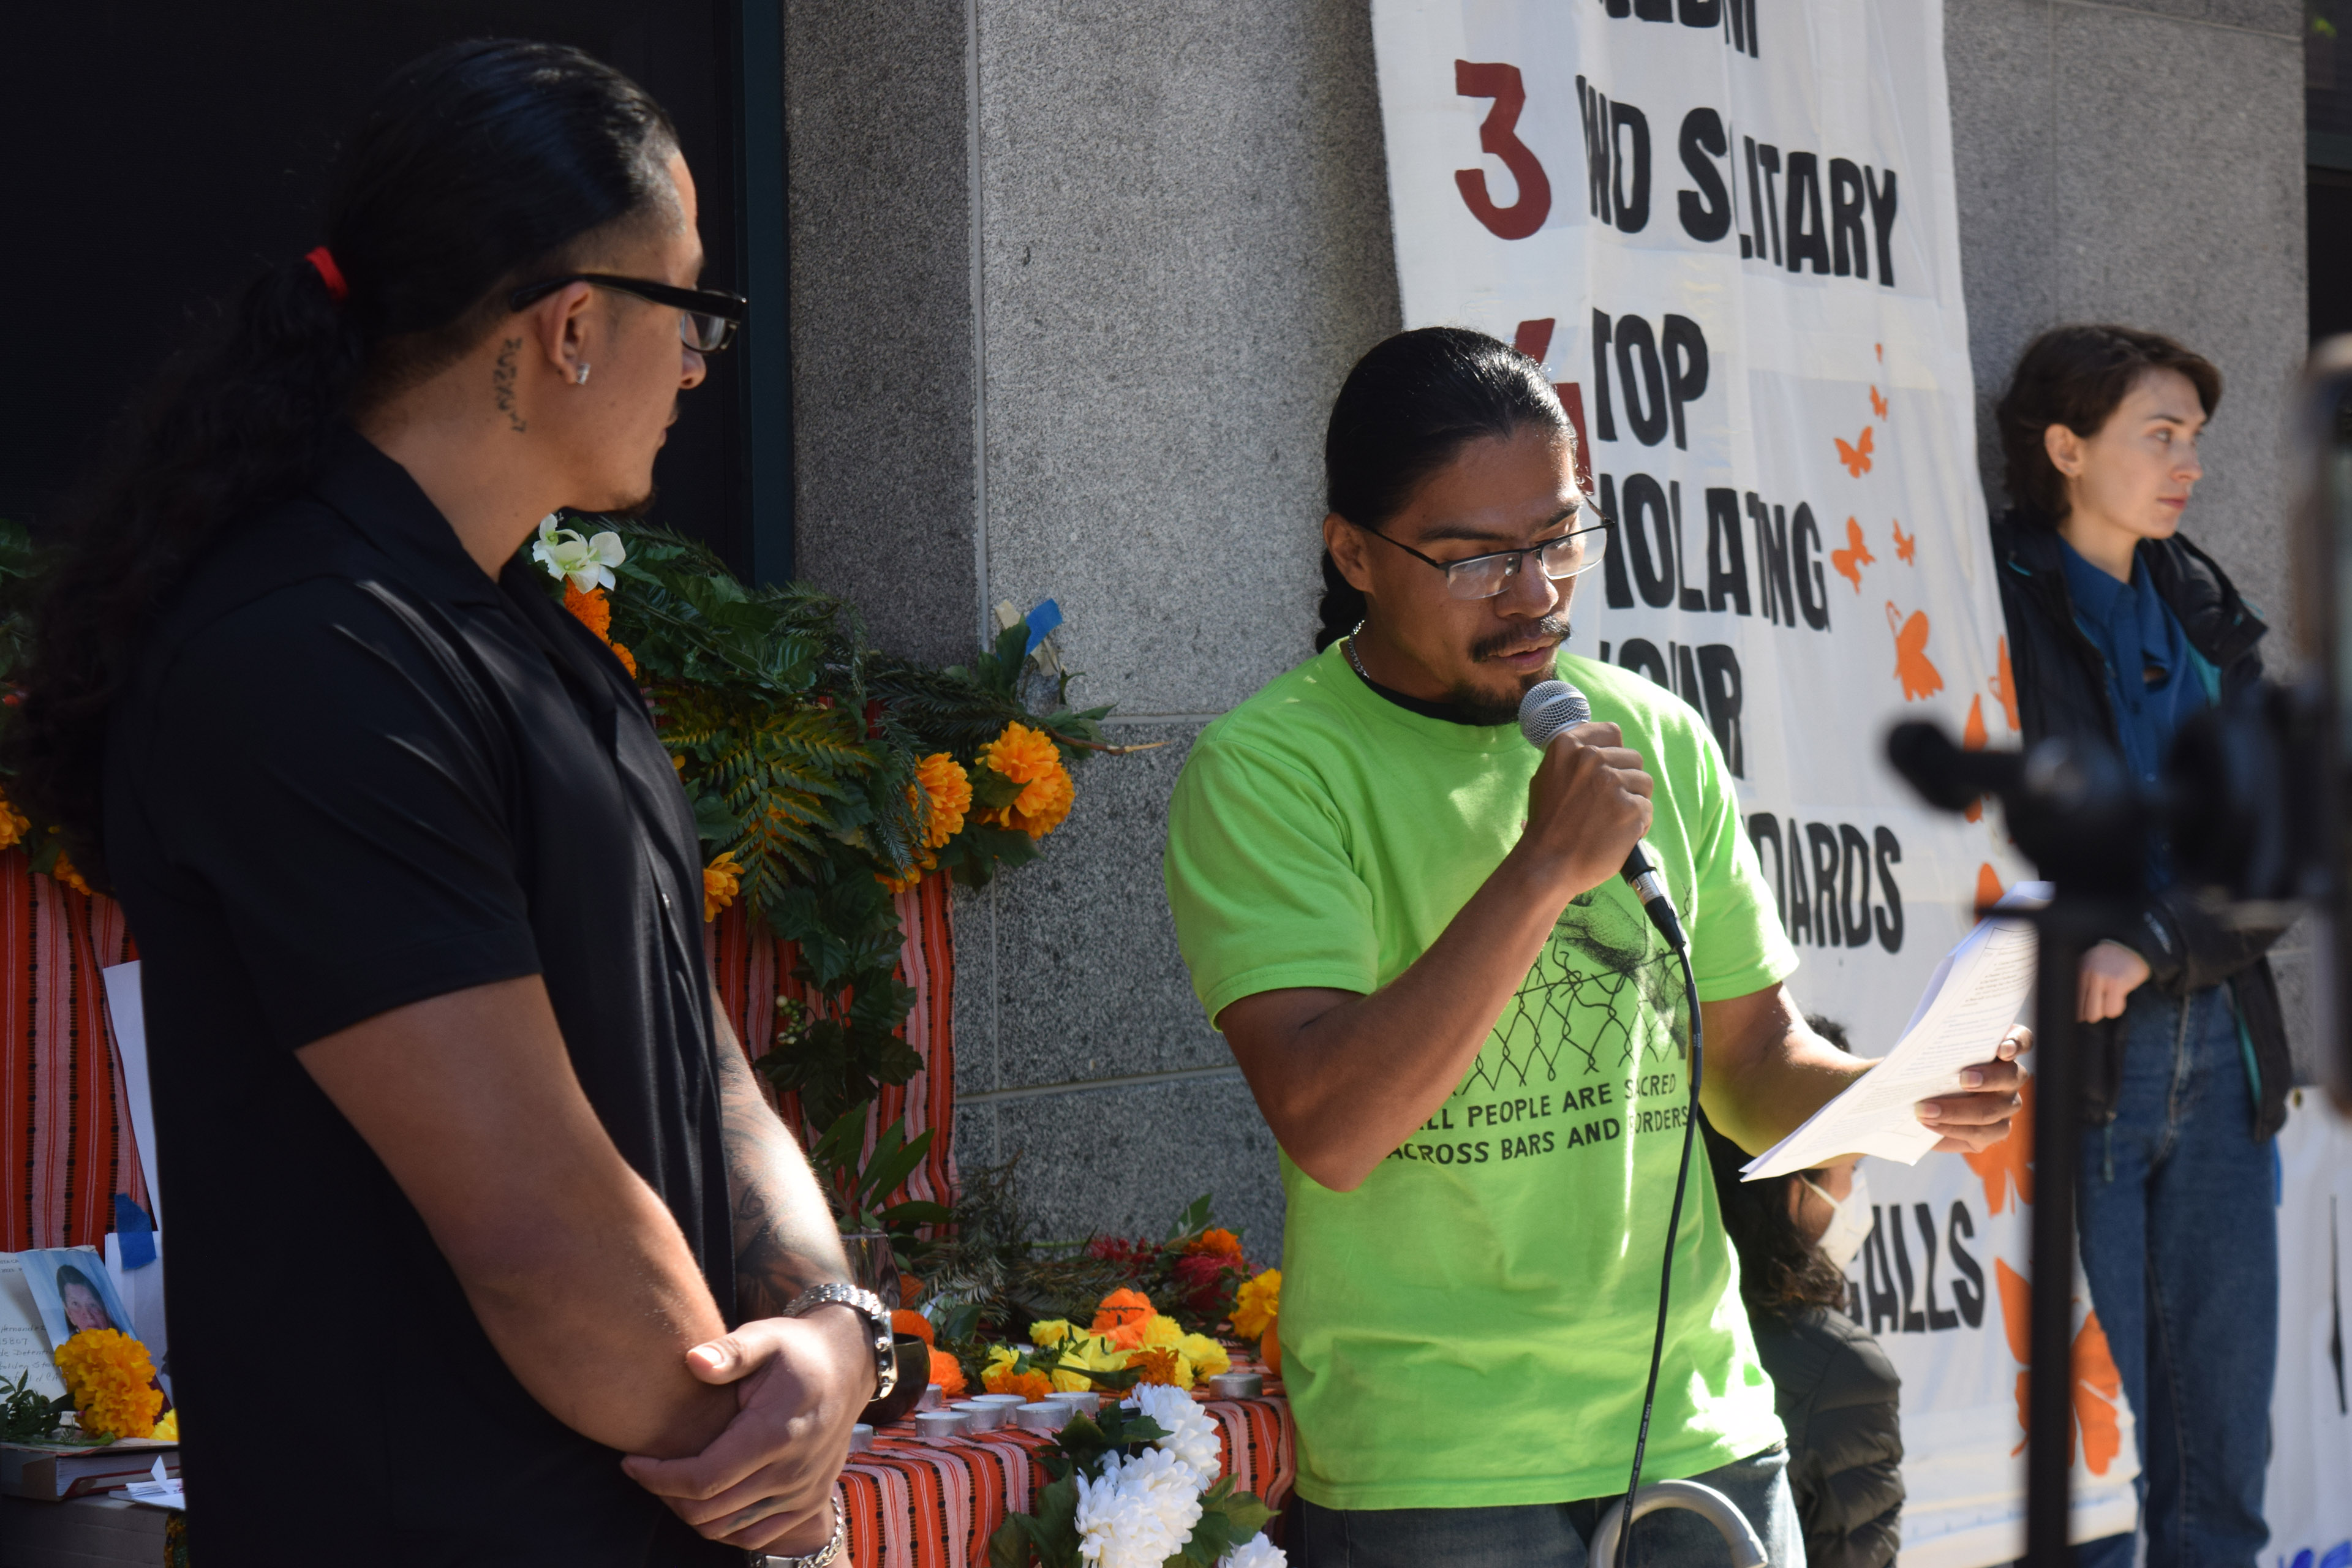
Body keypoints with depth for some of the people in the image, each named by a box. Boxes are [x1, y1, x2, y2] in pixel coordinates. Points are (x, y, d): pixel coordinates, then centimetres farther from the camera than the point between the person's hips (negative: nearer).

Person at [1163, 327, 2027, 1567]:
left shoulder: (1658, 740, 8)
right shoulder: (1268, 769, -9)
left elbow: (1754, 1064, 14)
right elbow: (1328, 1128, -19)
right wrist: (1544, 868, -23)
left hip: (1699, 1430, 5)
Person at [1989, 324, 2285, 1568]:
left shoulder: (2204, 612, 12)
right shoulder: (1994, 603, -5)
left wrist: (2148, 945, -12)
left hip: (2213, 1054, 6)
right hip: (2073, 1057, -6)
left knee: (2225, 1442, 9)